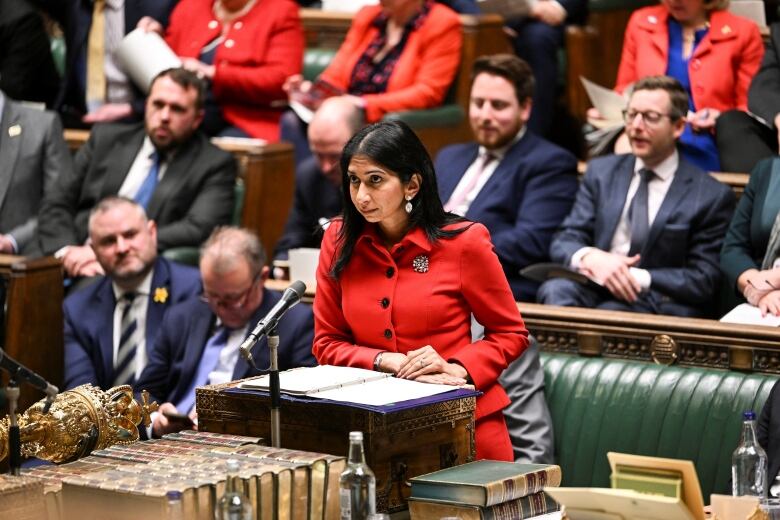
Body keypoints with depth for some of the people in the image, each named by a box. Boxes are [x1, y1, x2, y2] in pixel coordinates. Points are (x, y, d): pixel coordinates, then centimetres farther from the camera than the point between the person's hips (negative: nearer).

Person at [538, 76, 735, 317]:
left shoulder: (712, 196, 5)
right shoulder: (601, 172, 18)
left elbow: (703, 281, 0)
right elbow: (563, 242, 11)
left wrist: (637, 278, -15)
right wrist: (590, 257, -15)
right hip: (593, 291, 3)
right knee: (556, 289, -33)